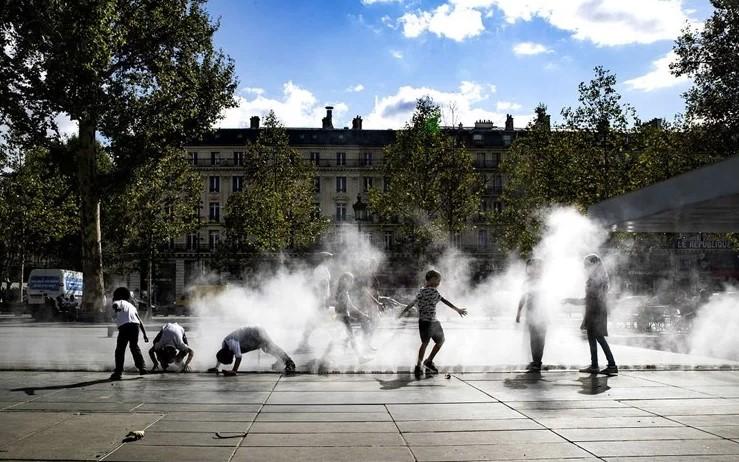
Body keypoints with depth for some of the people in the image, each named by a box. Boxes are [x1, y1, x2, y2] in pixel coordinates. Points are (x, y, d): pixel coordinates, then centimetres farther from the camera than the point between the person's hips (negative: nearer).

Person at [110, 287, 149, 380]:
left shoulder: (118, 302, 18)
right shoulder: (131, 306, 32)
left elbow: (115, 305, -11)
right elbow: (140, 321, 26)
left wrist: (116, 308, -31)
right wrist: (145, 334, 25)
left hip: (125, 326, -5)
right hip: (135, 326, 5)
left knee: (120, 350, 3)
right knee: (134, 346, 24)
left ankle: (118, 372, 1)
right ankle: (142, 366, 21)